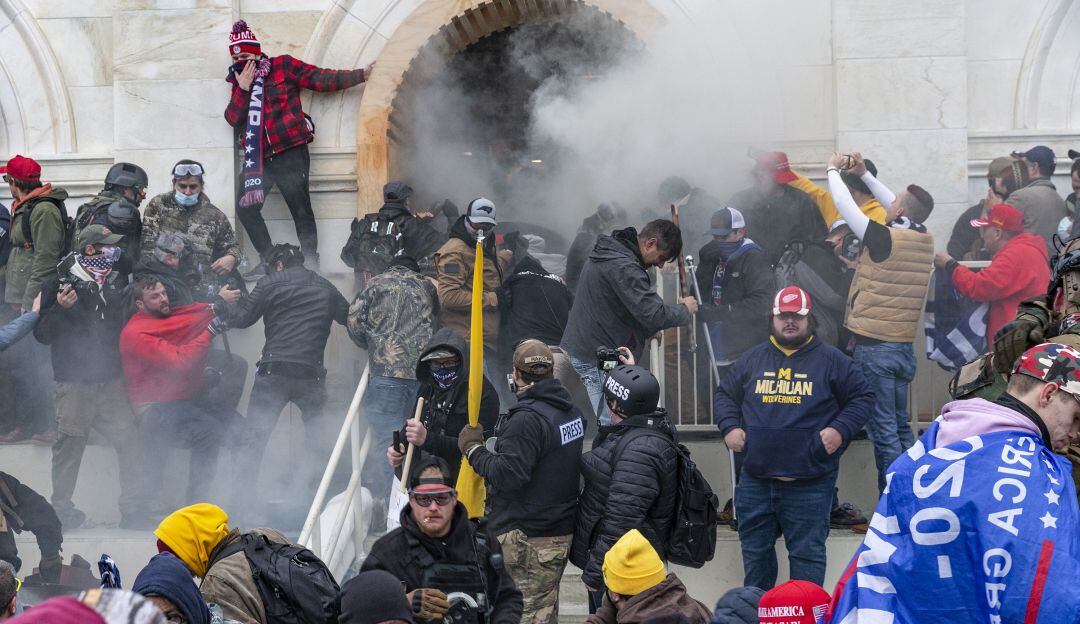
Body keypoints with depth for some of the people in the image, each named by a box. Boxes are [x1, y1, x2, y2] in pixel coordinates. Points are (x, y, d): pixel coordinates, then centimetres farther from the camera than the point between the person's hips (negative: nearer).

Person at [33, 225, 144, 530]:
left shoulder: (117, 282, 11)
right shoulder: (61, 282, -4)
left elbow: (125, 323, 28)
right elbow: (41, 334, -6)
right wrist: (60, 308, -20)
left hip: (111, 379, 4)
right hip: (73, 382, -4)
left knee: (129, 441, -5)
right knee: (69, 444, -1)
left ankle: (132, 506, 5)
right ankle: (61, 508, 11)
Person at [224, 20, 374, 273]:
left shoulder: (282, 66, 2)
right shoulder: (239, 80, 15)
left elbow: (320, 79, -1)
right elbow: (233, 118, 5)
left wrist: (359, 75, -7)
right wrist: (243, 89, -8)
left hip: (289, 154, -5)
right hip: (256, 157, 5)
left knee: (301, 209, -4)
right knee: (246, 209, -1)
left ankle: (311, 262, 2)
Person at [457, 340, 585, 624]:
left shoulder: (526, 419, -20)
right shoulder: (572, 411, 11)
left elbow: (507, 475, -25)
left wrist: (474, 448, -11)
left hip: (526, 538, -10)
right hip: (561, 533, 10)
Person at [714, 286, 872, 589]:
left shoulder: (832, 360, 3)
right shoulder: (752, 359, 11)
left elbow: (863, 397, 7)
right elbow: (724, 394, 21)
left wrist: (840, 430, -7)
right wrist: (729, 427, 4)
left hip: (810, 483, -3)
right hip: (755, 480, 4)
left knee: (807, 552, 0)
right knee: (755, 549, 13)